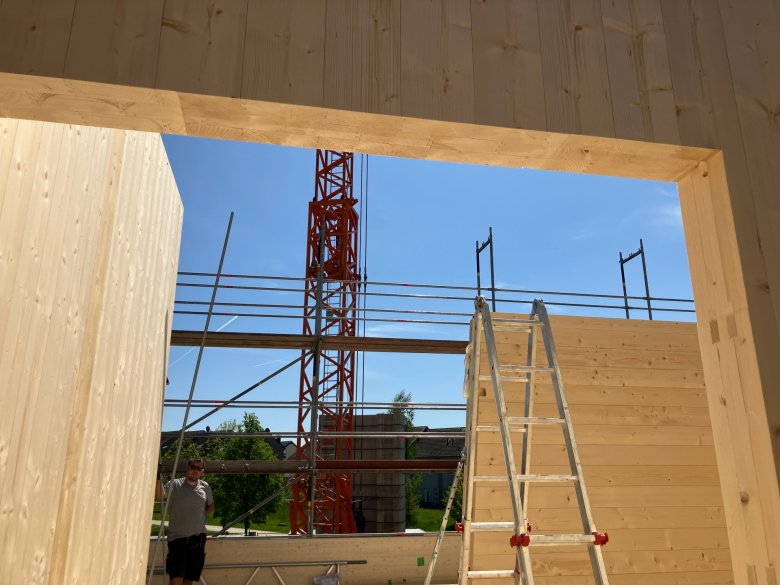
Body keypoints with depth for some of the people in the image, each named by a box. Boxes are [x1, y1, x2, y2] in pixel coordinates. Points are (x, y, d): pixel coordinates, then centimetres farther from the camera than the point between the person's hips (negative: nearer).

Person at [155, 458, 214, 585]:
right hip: (177, 537, -4)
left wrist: (203, 517, 9)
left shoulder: (205, 487, 7)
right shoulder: (175, 484, -5)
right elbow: (159, 496, -25)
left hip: (198, 538, 4)